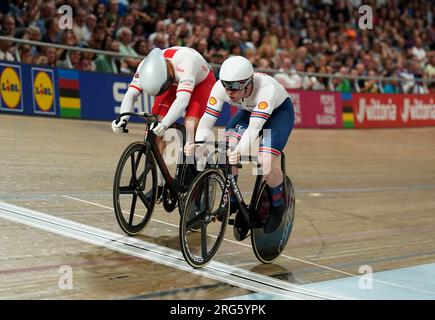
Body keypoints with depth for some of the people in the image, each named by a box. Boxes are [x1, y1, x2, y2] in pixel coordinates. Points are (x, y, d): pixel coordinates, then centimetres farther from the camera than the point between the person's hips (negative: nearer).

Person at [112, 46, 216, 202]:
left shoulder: (184, 65, -44)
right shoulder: (146, 67, -28)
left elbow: (182, 100, -54)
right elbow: (131, 94, -29)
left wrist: (164, 124, -67)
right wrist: (123, 119, -47)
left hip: (201, 82, -4)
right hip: (173, 83, 5)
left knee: (191, 128, -25)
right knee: (156, 131, -11)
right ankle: (159, 184, -1)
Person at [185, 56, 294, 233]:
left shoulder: (266, 87, -41)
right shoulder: (220, 87, -29)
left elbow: (254, 126, -49)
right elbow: (207, 120, -30)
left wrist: (240, 151, -65)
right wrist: (197, 144, -49)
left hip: (279, 111, -4)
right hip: (248, 111, 4)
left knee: (267, 162, -25)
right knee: (228, 146, -23)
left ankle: (278, 206, 4)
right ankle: (231, 200, -3)